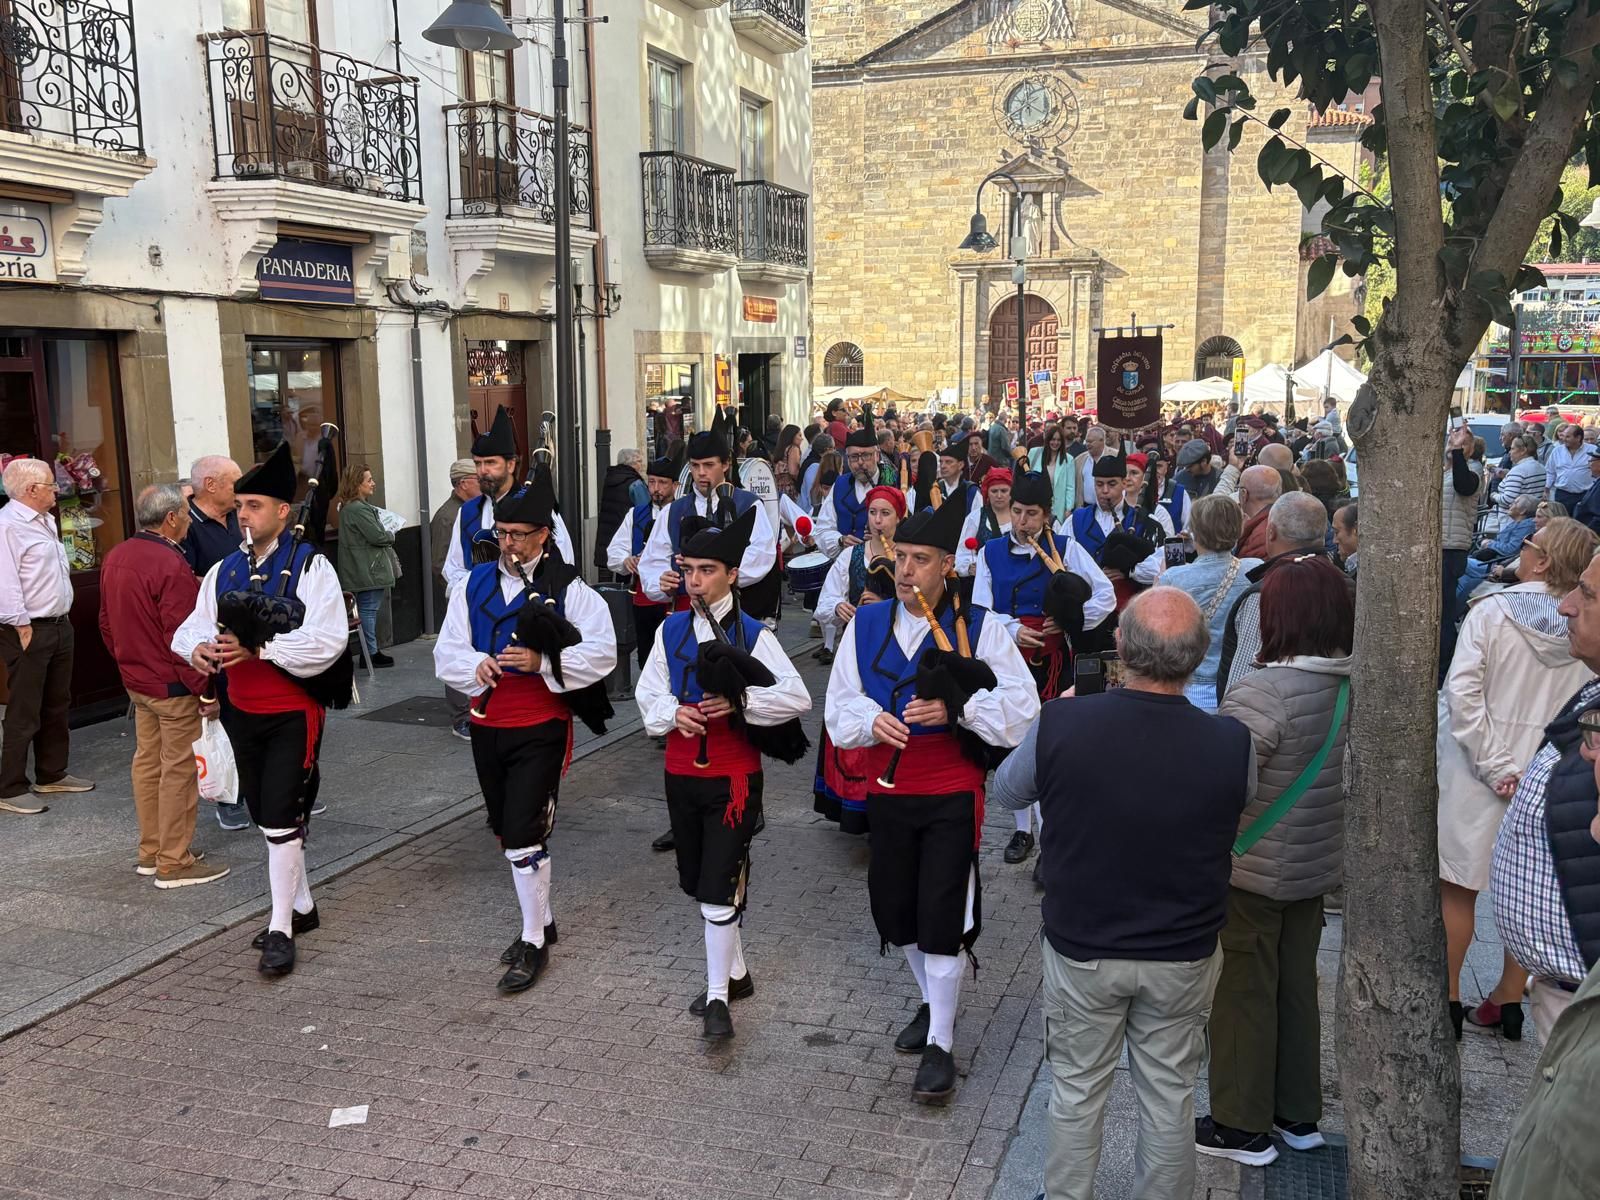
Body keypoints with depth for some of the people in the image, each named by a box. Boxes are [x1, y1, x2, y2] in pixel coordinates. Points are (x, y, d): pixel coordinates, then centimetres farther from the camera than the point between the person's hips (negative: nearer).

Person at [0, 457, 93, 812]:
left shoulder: (45, 521, 13)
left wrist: (63, 617, 16)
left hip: (60, 626, 10)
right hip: (30, 632, -10)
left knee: (57, 706, 18)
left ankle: (52, 775, 30)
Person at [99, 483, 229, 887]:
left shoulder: (115, 558, 6)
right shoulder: (170, 565, -22)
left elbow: (107, 622, 15)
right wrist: (205, 688, -17)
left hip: (136, 681, 9)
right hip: (174, 687, -9)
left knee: (147, 761, 16)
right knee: (179, 770, -1)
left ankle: (151, 851, 27)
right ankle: (174, 863, 5)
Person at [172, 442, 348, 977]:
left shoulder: (309, 566, -12)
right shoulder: (225, 571, 7)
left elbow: (327, 642, -21)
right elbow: (193, 626, 5)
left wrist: (257, 647, -29)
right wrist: (198, 648, -19)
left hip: (293, 715, -6)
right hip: (243, 712, 7)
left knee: (281, 818, -9)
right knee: (267, 817, 16)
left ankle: (281, 930, 2)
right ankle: (301, 905, 34)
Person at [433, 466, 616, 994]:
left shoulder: (569, 589, -7)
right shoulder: (473, 584, 6)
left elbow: (601, 653, -13)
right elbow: (447, 652, 3)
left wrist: (542, 661, -25)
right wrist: (475, 665, -19)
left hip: (541, 728, -6)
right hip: (487, 726, 6)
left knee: (524, 833, -10)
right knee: (506, 831, 16)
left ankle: (533, 942, 5)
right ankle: (541, 920, 35)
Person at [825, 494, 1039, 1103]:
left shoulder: (979, 629, -8)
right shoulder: (865, 624, 2)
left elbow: (1021, 710, -11)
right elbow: (839, 706, 3)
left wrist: (957, 707, -25)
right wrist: (872, 720, -18)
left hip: (952, 795, -4)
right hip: (887, 793, 4)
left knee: (942, 916, -4)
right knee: (894, 909, 15)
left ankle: (939, 1046, 11)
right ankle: (932, 1002, 41)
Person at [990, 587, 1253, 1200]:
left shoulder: (1060, 725, -24)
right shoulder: (1231, 744, -22)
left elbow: (1005, 791, -3)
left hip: (1080, 950, 0)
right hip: (1183, 957, 0)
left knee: (1076, 1093, 20)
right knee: (1169, 1099, 20)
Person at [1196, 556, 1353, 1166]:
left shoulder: (1262, 693, -27)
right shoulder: (1358, 686, -4)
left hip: (1253, 870, -7)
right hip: (1319, 865, 7)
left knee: (1243, 994, 9)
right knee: (1298, 984, 20)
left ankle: (1243, 1127, 21)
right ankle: (1299, 1115, 34)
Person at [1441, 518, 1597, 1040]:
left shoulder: (1491, 611, -14)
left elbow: (1463, 693, -21)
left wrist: (1495, 765, -17)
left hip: (1479, 775, -3)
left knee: (1457, 888, 10)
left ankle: (1449, 998, 17)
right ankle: (1508, 1002, 27)